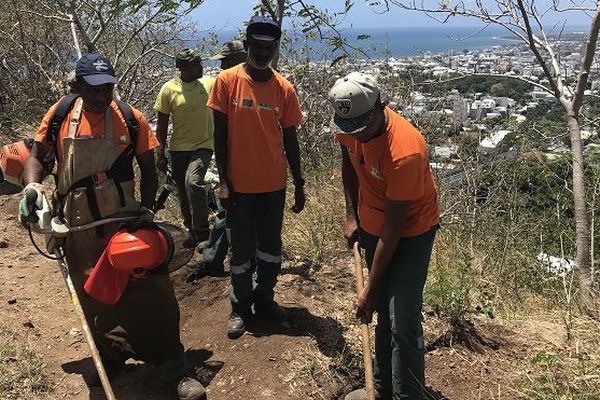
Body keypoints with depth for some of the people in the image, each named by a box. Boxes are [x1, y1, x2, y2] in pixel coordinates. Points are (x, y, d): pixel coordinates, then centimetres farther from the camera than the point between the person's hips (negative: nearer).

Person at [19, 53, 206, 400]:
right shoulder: (60, 115, 2)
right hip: (80, 227, 2)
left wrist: (146, 208, -6)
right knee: (94, 295, 11)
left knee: (150, 291, -6)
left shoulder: (130, 118, -1)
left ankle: (173, 365, 6)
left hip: (124, 218, -1)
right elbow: (38, 156, 9)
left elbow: (148, 170, 4)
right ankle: (111, 359, 32)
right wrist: (32, 184, -11)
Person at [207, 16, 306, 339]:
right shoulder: (227, 81, -6)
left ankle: (265, 299, 32)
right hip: (239, 184, -2)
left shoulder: (284, 88, 0)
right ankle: (240, 306, 26)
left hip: (274, 184, 3)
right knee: (242, 249, 8)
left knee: (271, 246, 13)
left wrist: (299, 184, 6)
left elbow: (290, 139, 5)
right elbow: (220, 136, -5)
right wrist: (223, 181, -8)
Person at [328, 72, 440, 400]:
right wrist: (352, 215, 3)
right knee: (383, 313, 17)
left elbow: (393, 228, -28)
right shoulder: (351, 128, -15)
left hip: (411, 232, -6)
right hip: (370, 226, 6)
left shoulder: (404, 152, -34)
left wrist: (370, 289, -22)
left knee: (403, 322, -10)